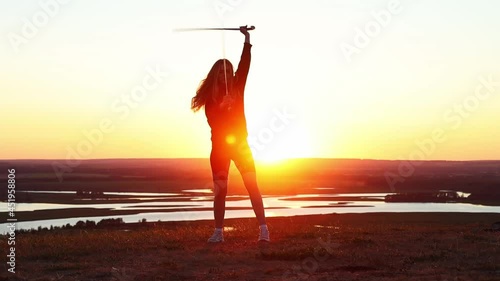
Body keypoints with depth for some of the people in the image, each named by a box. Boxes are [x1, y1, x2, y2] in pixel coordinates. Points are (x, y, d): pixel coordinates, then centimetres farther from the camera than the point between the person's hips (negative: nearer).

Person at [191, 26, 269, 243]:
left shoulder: (237, 88, 3)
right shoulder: (210, 97, 0)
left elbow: (245, 64, -9)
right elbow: (212, 120, -12)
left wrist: (247, 39, -19)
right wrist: (222, 107, -30)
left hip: (240, 144, 0)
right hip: (220, 147, 0)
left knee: (252, 185, -10)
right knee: (220, 190, 3)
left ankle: (263, 229, -12)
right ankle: (218, 232, 11)